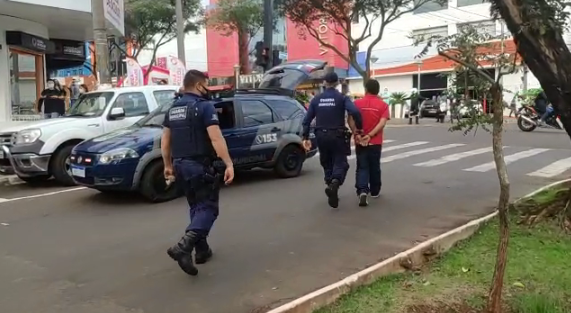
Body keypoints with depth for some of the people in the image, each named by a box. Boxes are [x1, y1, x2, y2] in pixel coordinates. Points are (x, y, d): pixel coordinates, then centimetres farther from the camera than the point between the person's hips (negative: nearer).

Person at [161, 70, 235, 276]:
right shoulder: (204, 106, -11)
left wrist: (168, 165, 23)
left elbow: (165, 141, 15)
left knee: (196, 206, 19)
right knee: (208, 207, -2)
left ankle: (201, 250, 23)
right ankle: (183, 247, -20)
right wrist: (229, 164, -20)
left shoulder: (173, 109, 12)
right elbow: (216, 138, -20)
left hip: (180, 165, 8)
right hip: (200, 165, -8)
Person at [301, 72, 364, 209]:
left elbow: (307, 120, 4)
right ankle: (334, 184, -27)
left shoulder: (316, 99, 7)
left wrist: (305, 137, 10)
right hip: (337, 136, -3)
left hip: (321, 136, 3)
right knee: (340, 163, 1)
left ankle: (331, 188, 21)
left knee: (327, 164, 17)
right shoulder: (342, 98, -3)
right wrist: (359, 130, -11)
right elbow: (355, 112, -20)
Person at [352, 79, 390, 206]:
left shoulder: (357, 103, -1)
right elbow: (382, 123, -15)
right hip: (375, 142, 0)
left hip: (360, 142, 0)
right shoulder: (383, 105, -2)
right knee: (374, 167, 15)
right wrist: (370, 135, -17)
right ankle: (375, 191, 28)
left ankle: (362, 191, -16)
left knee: (362, 168, 3)